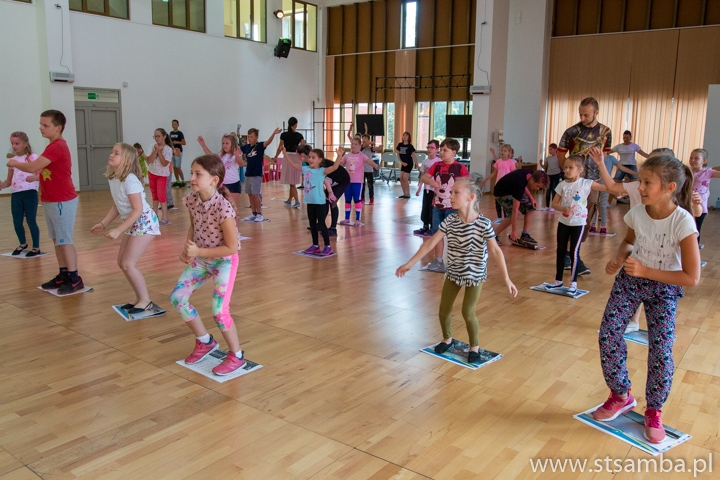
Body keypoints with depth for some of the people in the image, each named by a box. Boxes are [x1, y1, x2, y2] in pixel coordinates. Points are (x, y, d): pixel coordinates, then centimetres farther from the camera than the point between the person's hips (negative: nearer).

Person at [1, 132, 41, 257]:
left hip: (30, 193, -5)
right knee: (17, 223, 8)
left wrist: (34, 178, -33)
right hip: (16, 194, 5)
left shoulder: (33, 157, -3)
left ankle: (36, 247, 11)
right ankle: (23, 244, 32)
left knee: (31, 221, -2)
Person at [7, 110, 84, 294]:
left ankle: (75, 279, 1)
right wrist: (37, 177, 7)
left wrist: (15, 163, -5)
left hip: (62, 202, -10)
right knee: (57, 240, 13)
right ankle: (63, 275, 20)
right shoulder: (54, 146, 14)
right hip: (51, 201, 10)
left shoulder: (57, 147, -19)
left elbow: (32, 167, -23)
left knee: (65, 241, -5)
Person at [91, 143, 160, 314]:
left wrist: (118, 230, -26)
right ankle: (140, 298, 22)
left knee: (128, 263, -10)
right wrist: (103, 224, 10)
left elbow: (138, 210, -25)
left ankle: (146, 301, 4)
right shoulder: (112, 178, 4)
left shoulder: (130, 180, -23)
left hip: (144, 222, -9)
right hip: (132, 224, 9)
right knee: (121, 262, 11)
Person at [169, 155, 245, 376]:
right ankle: (204, 341, 25)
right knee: (177, 297, 3)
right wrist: (187, 249, -7)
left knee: (219, 311, -13)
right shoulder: (192, 200, -9)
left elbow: (231, 247, -25)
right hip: (201, 258, 7)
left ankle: (236, 356, 13)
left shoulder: (223, 208, -30)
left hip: (224, 261, -7)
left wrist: (198, 252, -24)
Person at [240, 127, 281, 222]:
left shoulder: (260, 146, -9)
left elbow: (268, 142, -26)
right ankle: (254, 214, 19)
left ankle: (259, 214, 4)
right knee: (250, 194, 9)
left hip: (257, 175, -6)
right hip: (248, 174, 6)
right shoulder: (246, 147, 6)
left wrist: (274, 133, -42)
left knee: (255, 195, -7)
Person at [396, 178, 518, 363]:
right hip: (453, 273, 4)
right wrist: (409, 264, -9)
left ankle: (474, 346, 20)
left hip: (475, 275, -4)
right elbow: (430, 243, -8)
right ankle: (447, 338, 37)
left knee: (468, 312, -6)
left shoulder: (483, 224, -20)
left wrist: (506, 279, -19)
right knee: (444, 310, 8)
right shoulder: (449, 221, -10)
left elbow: (495, 251, -16)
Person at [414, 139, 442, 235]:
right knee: (424, 208, 11)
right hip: (426, 189, 6)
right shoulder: (425, 161, 7)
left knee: (433, 209, 1)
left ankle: (432, 228, 11)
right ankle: (425, 226, 21)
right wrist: (419, 188, 11)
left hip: (435, 189, -6)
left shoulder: (439, 162, -11)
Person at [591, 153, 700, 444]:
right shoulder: (637, 213, -14)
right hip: (629, 280, 4)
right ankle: (621, 396, 19)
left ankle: (654, 412, 16)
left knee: (661, 351, -10)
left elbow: (691, 278, -24)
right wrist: (619, 259, -11)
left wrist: (646, 271, -28)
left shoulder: (683, 222, -26)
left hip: (664, 288, -3)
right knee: (608, 336, -5)